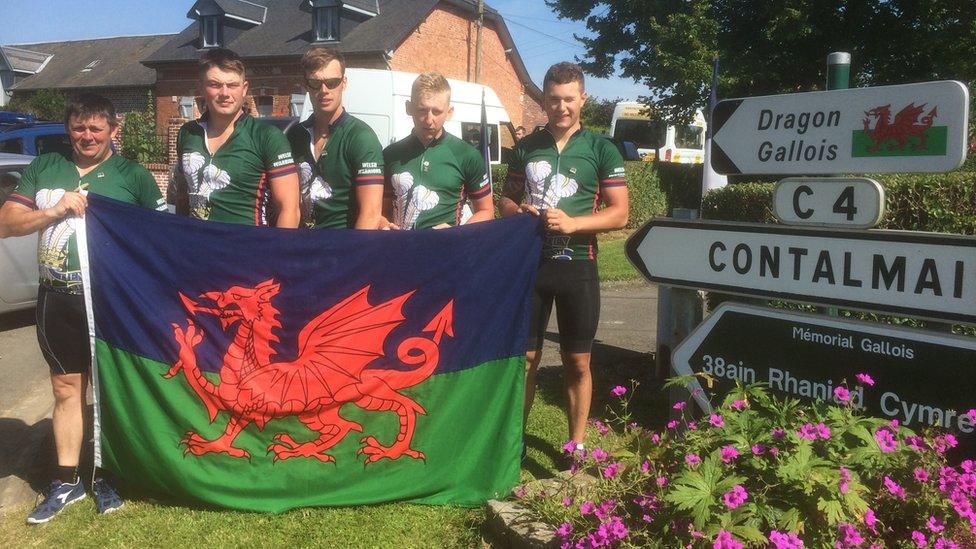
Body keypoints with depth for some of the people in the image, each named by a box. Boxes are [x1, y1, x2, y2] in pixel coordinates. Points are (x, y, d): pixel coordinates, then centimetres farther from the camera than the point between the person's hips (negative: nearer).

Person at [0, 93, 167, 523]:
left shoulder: (133, 176, 0)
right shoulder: (42, 169, 10)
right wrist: (54, 211, -12)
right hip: (57, 299, 3)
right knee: (66, 389, 10)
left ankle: (105, 475, 22)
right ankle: (66, 481, 21)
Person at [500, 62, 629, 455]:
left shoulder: (601, 149, 1)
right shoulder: (525, 148, 9)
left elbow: (618, 213, -3)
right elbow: (506, 201, 15)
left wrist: (571, 224, -18)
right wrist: (522, 213, -8)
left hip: (577, 265, -2)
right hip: (529, 262, 2)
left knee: (577, 361, 6)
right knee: (525, 357, 7)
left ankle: (576, 445, 18)